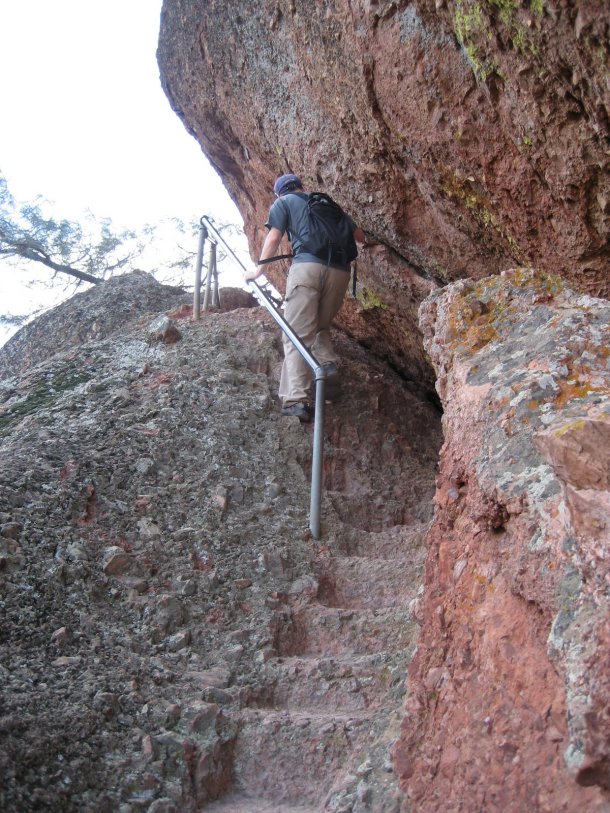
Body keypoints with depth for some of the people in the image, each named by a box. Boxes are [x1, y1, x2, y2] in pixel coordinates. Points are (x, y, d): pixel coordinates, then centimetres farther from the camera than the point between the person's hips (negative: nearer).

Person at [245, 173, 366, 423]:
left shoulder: (283, 203, 19)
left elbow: (273, 239, 5)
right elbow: (359, 235, 28)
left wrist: (258, 269, 14)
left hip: (307, 266, -4)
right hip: (339, 270, 4)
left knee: (296, 335, -9)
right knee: (321, 327, 23)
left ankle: (296, 400, -22)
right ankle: (329, 363, -5)